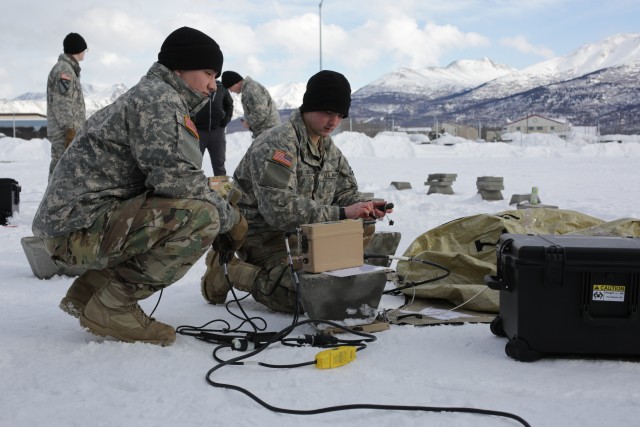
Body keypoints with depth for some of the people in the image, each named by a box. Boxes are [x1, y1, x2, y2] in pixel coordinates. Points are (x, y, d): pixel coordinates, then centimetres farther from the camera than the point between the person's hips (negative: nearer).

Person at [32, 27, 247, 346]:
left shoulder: (147, 96, 22)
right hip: (81, 225, -10)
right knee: (202, 217, -23)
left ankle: (89, 289, 13)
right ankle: (111, 307, -12)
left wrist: (222, 214, 7)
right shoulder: (159, 97, -10)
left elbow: (162, 179, 20)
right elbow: (176, 180, -22)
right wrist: (229, 218, -6)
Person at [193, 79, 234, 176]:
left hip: (217, 131, 3)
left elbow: (229, 105, 17)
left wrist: (225, 122, 5)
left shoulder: (221, 87, 3)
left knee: (219, 164, 9)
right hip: (198, 131, -3)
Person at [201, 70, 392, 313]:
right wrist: (341, 213, -32)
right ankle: (228, 269, -6)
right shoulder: (277, 144, -19)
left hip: (302, 231, 9)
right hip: (263, 233, -9)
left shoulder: (329, 149, 11)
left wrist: (364, 206, -10)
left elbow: (346, 191, 15)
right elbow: (279, 209, -30)